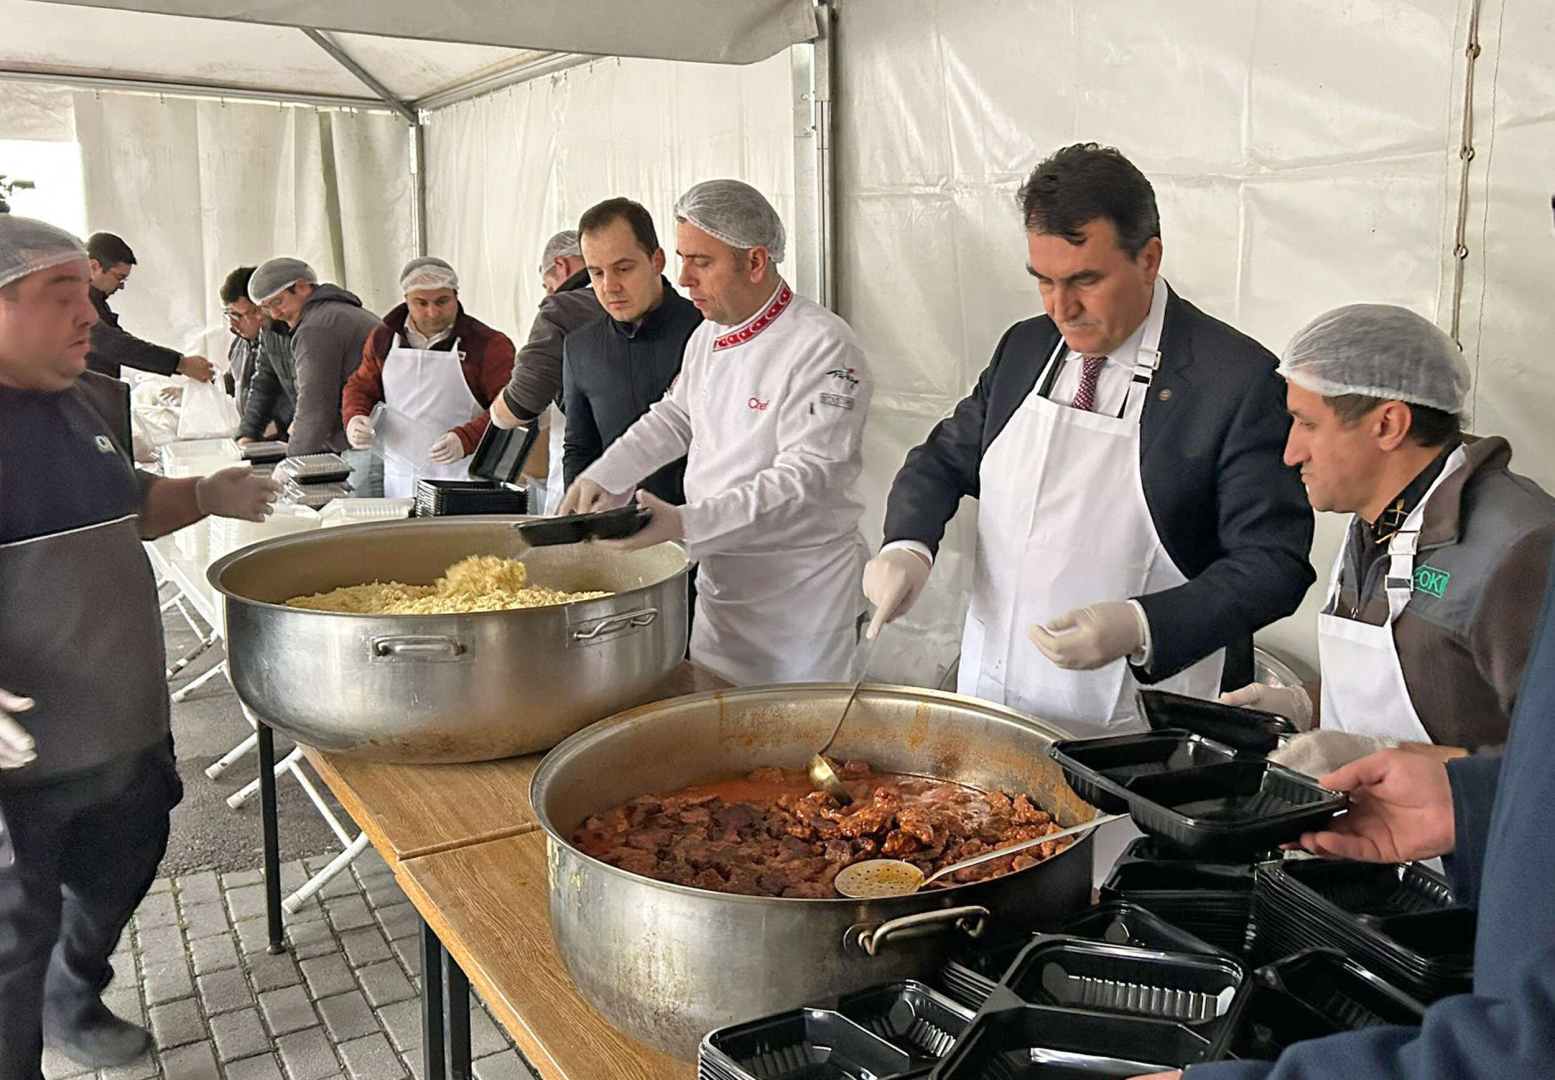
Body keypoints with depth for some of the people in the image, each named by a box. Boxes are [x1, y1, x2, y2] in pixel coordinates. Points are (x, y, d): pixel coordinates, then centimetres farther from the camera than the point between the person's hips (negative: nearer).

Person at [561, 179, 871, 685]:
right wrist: (601, 477, 9)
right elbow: (673, 418, 22)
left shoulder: (823, 346, -20)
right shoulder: (707, 336, 8)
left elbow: (806, 479, -27)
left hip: (801, 602, -7)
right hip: (719, 587, 8)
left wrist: (685, 523, -34)